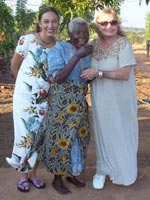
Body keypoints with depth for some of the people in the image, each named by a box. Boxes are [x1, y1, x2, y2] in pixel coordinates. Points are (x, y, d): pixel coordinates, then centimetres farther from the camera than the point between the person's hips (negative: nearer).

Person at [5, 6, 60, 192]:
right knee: (25, 135, 2)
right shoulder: (27, 40, -12)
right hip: (25, 96, -3)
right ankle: (23, 175, 21)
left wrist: (46, 85, 2)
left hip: (45, 98, 3)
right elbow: (14, 66, 0)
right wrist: (27, 83, 9)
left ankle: (33, 173, 28)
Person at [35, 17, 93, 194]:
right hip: (61, 101, -6)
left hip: (80, 102, 7)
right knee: (62, 137, 0)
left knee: (78, 136, 12)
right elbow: (58, 78, -23)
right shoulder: (58, 49, -13)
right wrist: (77, 57, -26)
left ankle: (71, 173, 31)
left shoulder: (87, 51, 6)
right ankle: (57, 179, 18)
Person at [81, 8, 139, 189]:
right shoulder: (95, 44, 3)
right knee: (103, 133, 14)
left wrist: (98, 73, -25)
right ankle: (103, 170, 32)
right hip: (100, 100, 5)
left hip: (120, 100, -4)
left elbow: (124, 74, -22)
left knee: (121, 134, 9)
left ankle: (124, 172, 30)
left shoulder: (123, 44, -14)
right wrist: (89, 76, 0)